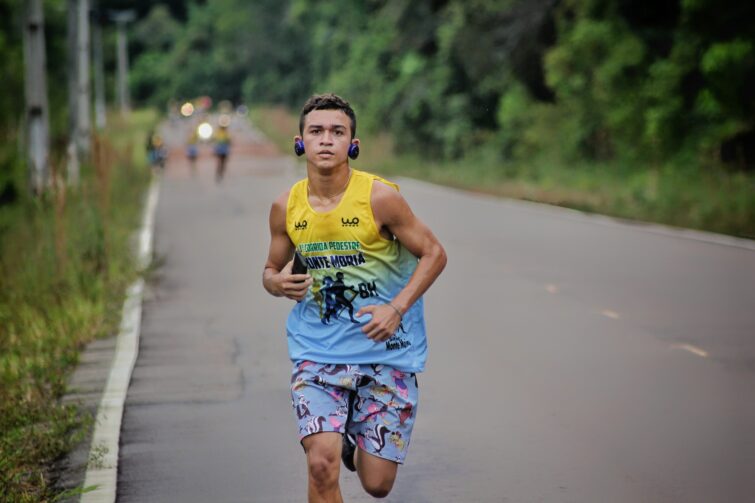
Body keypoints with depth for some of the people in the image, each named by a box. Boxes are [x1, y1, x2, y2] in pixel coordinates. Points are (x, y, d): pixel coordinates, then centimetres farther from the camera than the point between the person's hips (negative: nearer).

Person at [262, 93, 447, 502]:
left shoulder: (379, 197, -11)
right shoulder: (286, 207, -1)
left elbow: (433, 253, -3)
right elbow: (272, 269, 14)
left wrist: (397, 308, -16)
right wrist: (278, 284, -11)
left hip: (385, 347, -1)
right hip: (317, 349, 1)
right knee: (322, 466, -18)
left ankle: (353, 440, 39)